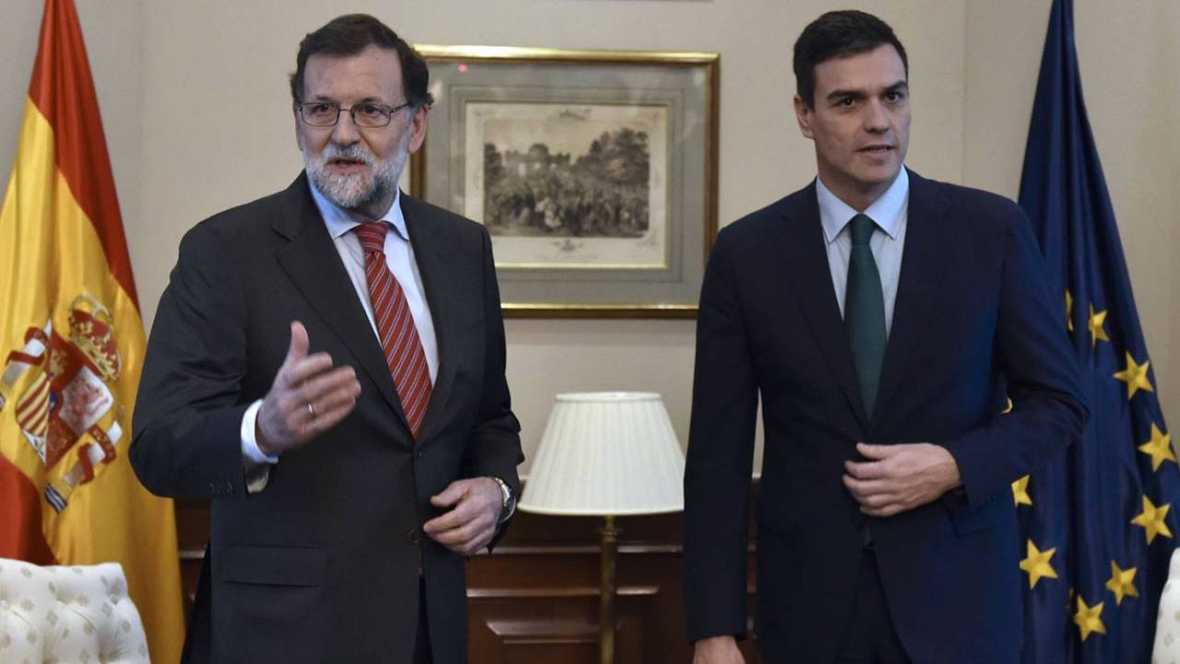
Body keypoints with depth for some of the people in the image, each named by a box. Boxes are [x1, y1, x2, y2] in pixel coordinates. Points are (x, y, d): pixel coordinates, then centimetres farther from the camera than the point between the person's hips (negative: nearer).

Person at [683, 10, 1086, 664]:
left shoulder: (990, 229, -3)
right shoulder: (745, 253, -4)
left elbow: (1058, 400, 3)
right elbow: (718, 454, -4)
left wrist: (956, 467, -14)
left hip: (955, 594, 0)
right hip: (809, 603, 0)